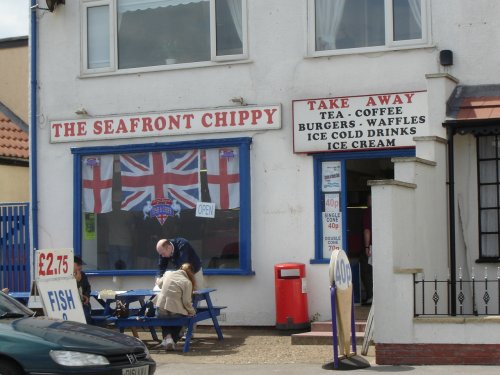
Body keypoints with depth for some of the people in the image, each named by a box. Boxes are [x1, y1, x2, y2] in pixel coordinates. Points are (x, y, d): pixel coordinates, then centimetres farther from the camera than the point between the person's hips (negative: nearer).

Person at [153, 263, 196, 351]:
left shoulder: (168, 274, 4)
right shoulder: (187, 282, -9)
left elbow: (158, 283, 24)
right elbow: (186, 302, -11)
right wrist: (192, 311, 6)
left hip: (160, 311, 3)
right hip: (175, 313, -3)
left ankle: (167, 337, 9)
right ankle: (173, 340, 18)